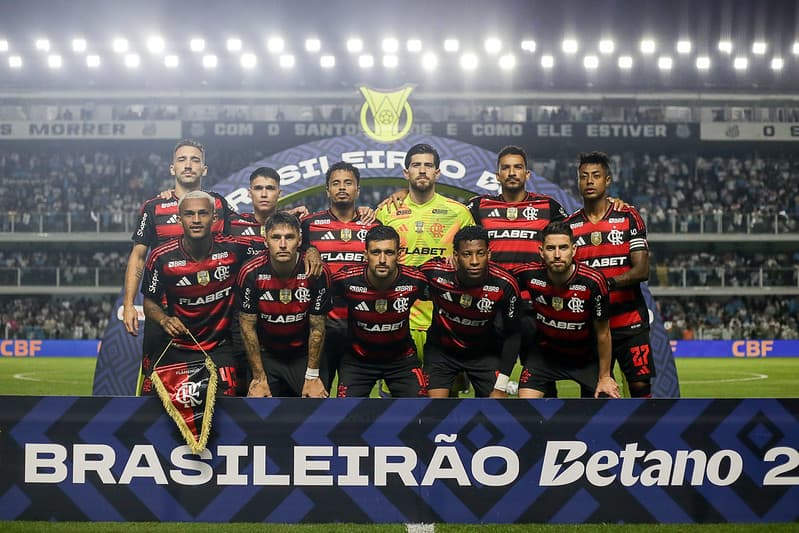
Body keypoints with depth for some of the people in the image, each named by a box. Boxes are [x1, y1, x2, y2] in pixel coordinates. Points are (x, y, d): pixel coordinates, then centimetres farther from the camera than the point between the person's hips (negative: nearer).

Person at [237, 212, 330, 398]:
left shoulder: (317, 272, -17)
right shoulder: (251, 273, -17)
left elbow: (317, 327, -8)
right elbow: (248, 327, -9)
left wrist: (312, 376, -6)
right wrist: (259, 378, -9)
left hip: (303, 354, 0)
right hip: (265, 354, 0)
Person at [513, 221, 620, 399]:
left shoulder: (593, 282, -27)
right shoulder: (529, 275, -22)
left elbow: (603, 333, -13)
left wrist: (604, 376, -5)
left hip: (587, 356, -1)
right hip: (543, 352, 1)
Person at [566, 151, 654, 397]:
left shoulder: (628, 217, 1)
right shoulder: (569, 225, 7)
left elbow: (642, 270, -8)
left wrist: (608, 282, -24)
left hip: (630, 321, -2)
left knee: (640, 385, -5)